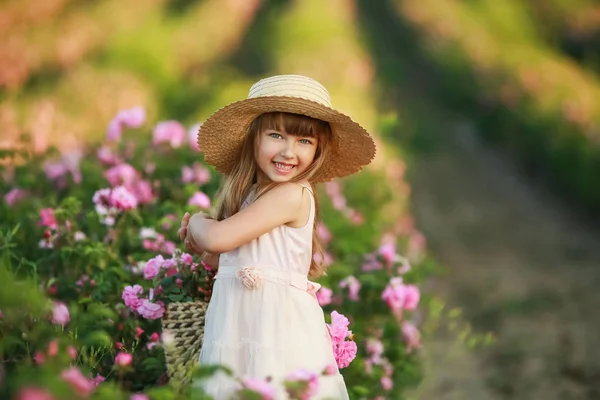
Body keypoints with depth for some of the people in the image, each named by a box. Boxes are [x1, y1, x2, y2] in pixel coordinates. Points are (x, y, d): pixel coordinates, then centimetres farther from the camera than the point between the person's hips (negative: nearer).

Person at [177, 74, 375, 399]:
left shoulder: (293, 195, -13)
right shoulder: (251, 194, 13)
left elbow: (218, 238, -15)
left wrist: (198, 222, 5)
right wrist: (199, 238, 2)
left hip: (276, 327, -8)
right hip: (237, 326, 8)